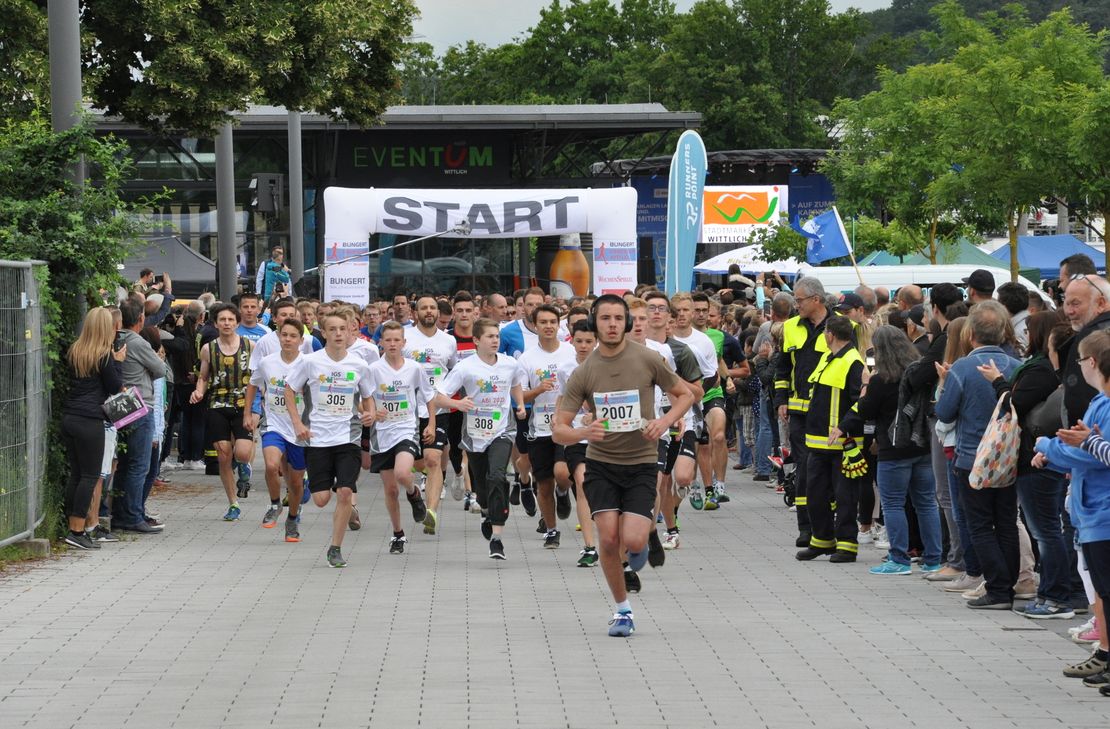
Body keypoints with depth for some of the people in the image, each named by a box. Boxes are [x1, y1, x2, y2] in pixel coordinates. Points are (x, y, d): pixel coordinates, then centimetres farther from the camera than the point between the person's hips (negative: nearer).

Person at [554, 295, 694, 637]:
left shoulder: (647, 359, -6)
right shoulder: (584, 372, -3)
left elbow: (685, 394, 8)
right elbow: (559, 429, -4)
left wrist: (664, 422, -11)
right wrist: (584, 432, -26)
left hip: (641, 463, -1)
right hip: (600, 463, 1)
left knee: (632, 541, -14)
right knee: (608, 540, -10)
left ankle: (649, 521, 24)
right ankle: (622, 609, 11)